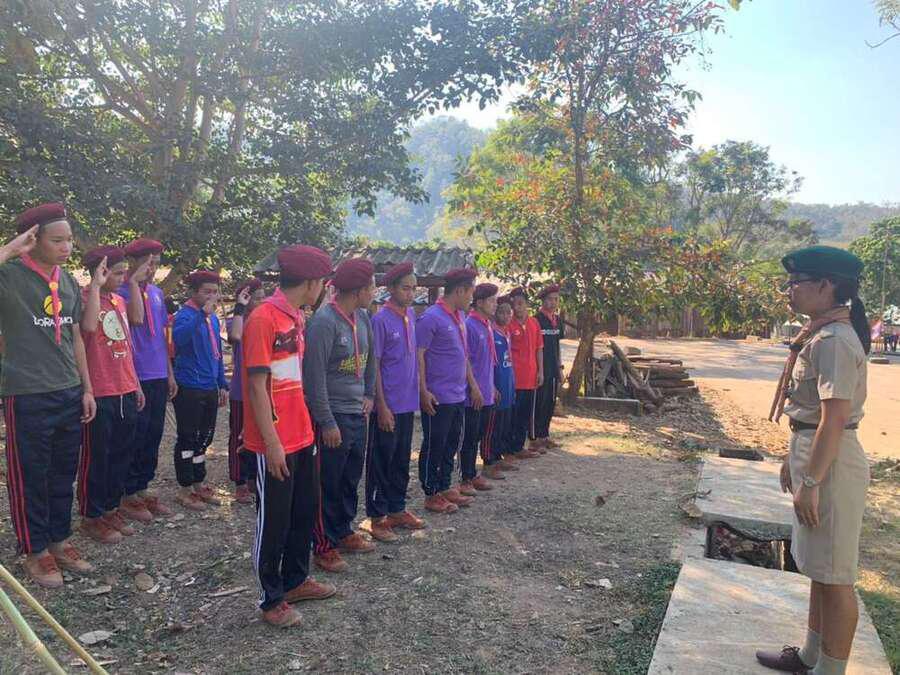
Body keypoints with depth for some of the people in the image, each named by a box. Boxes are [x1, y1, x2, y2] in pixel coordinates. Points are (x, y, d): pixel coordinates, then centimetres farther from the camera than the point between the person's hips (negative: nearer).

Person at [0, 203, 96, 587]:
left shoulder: (69, 282, 9)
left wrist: (87, 389, 14)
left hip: (70, 395, 6)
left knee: (63, 475, 15)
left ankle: (59, 541, 30)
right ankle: (35, 551, 22)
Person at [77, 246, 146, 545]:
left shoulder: (119, 301, 13)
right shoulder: (84, 297, -10)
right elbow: (89, 325, -33)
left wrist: (136, 384, 18)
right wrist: (95, 285, -26)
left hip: (126, 391, 8)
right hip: (99, 393, -7)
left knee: (122, 453, 14)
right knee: (96, 456, 3)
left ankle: (111, 508, 27)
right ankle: (91, 517, 16)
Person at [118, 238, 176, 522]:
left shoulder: (157, 293, 13)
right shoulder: (122, 291, -9)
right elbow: (136, 318, -29)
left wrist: (170, 373, 16)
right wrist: (134, 282, -22)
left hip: (158, 377, 7)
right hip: (135, 378, -7)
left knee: (153, 436, 13)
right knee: (135, 437, 1)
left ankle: (143, 489, 25)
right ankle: (128, 496, 14)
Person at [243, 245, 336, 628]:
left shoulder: (296, 317, 9)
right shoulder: (263, 318, -17)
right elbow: (257, 386, -19)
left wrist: (305, 427, 12)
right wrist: (272, 443, -19)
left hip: (302, 436, 9)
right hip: (275, 444, -9)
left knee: (305, 512, 18)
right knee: (274, 520, 5)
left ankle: (295, 580, 36)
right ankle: (272, 600, 21)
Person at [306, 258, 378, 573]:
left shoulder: (362, 317, 6)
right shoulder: (324, 322, -19)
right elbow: (315, 376, -20)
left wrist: (369, 394, 13)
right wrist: (327, 422, -18)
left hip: (358, 414, 8)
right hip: (333, 417, -8)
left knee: (351, 480, 18)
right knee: (328, 485, 4)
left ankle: (344, 532, 33)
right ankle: (324, 546, 17)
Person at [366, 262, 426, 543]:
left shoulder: (411, 315, 7)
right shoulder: (380, 320, -14)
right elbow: (374, 365, -14)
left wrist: (418, 391, 14)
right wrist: (382, 406, -16)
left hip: (408, 402, 7)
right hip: (388, 405, -7)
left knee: (402, 460, 16)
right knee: (381, 461, 4)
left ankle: (397, 509, 30)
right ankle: (377, 517, 15)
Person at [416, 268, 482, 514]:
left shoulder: (459, 316, 11)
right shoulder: (431, 318, -15)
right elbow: (418, 355, -17)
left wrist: (473, 385, 19)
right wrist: (423, 391, -20)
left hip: (459, 396, 9)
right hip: (438, 398, -8)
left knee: (451, 445, 16)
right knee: (434, 447, 3)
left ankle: (445, 488, 29)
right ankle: (432, 495, 14)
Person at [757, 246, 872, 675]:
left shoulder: (834, 341, -20)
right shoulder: (819, 334, 11)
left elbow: (834, 419, -24)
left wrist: (810, 482, -21)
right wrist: (793, 461, 21)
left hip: (830, 464, -11)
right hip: (812, 454, 11)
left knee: (834, 575, 2)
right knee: (820, 569, 20)